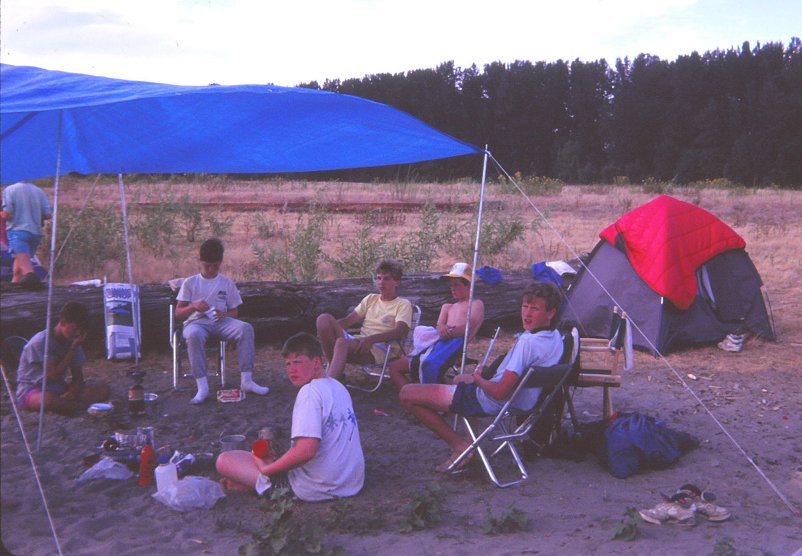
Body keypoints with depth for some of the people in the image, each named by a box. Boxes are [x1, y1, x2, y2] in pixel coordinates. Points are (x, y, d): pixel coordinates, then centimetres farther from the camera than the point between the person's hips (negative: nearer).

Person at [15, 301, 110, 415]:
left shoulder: (72, 341, 3)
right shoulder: (40, 342, -18)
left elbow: (78, 377, 4)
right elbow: (53, 375, -22)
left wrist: (72, 391, -19)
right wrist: (73, 348, -21)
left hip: (60, 390, 6)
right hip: (31, 391, -6)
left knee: (103, 390, -15)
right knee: (49, 400, -45)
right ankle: (87, 405, -23)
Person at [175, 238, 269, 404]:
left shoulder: (227, 284, 13)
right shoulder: (190, 283, 8)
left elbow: (234, 312, 14)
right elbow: (178, 314, 5)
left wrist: (224, 314, -11)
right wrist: (194, 306, -16)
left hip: (220, 322, 2)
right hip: (196, 322, -2)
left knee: (245, 328, -29)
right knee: (194, 335, -41)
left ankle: (246, 381, -28)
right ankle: (202, 387, -40)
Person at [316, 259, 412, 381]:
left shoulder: (403, 305, 8)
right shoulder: (370, 299, 27)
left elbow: (399, 332, -11)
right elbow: (348, 320, 19)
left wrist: (371, 339, -27)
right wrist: (328, 330, -2)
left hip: (382, 348, -6)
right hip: (359, 342, 6)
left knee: (342, 342, -37)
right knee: (324, 319, -19)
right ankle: (335, 370, -18)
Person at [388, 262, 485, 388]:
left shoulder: (476, 304, 12)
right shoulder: (448, 307, 32)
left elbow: (469, 328, -8)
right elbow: (440, 327, 11)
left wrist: (448, 332, -21)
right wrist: (443, 330, -15)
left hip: (457, 342, -8)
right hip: (439, 344, 8)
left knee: (429, 364, -41)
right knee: (395, 367, 6)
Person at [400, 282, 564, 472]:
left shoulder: (528, 342, -29)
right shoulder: (556, 336, 0)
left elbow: (500, 391, -30)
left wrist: (478, 379, -8)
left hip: (492, 403, -10)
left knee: (407, 394, -7)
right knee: (460, 378, 41)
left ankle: (460, 445, -4)